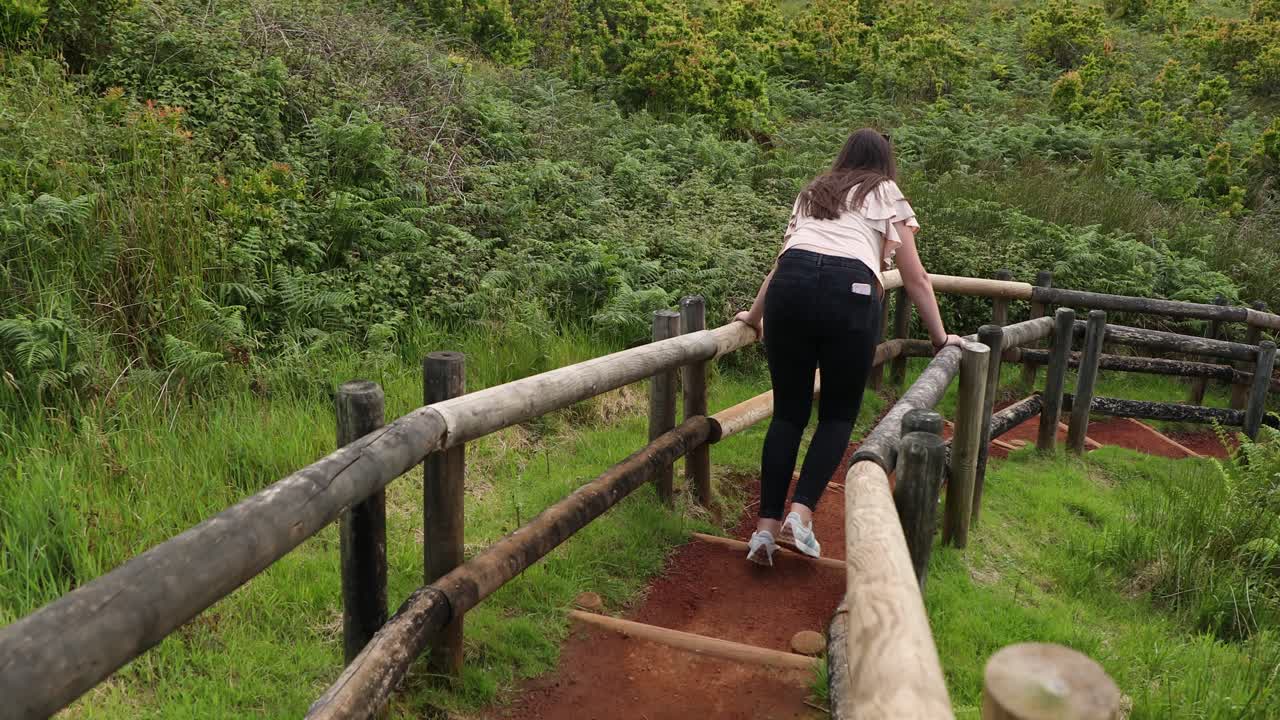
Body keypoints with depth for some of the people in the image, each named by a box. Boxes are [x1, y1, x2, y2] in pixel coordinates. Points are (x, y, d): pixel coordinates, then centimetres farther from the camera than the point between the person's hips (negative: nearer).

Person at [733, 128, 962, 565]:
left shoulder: (813, 192, 34)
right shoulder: (888, 195, 25)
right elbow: (915, 278, 22)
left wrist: (755, 315, 50)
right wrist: (940, 338, 30)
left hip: (790, 284, 3)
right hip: (852, 291, -3)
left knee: (788, 412, 10)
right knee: (838, 415, 10)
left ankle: (766, 525, 2)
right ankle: (800, 515, -6)